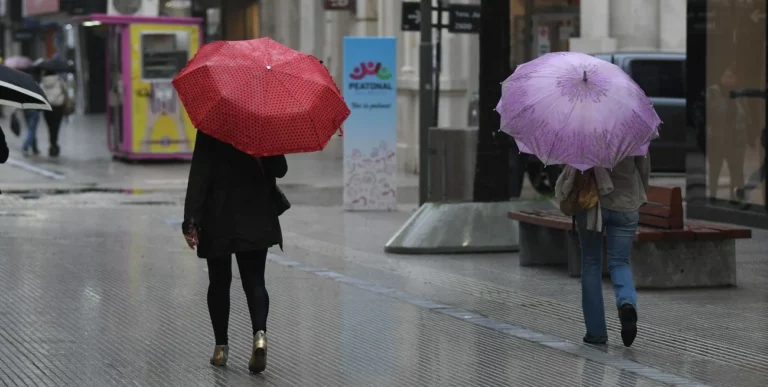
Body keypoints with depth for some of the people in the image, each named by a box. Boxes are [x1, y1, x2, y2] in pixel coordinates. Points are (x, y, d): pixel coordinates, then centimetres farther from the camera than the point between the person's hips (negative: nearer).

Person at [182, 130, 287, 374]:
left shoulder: (209, 130, -9)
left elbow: (199, 175, -14)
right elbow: (280, 170, 4)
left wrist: (191, 221, -15)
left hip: (218, 222, -1)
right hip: (256, 222, 1)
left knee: (219, 282, 13)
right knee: (254, 281, 5)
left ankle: (221, 347, 15)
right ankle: (259, 333, -21)